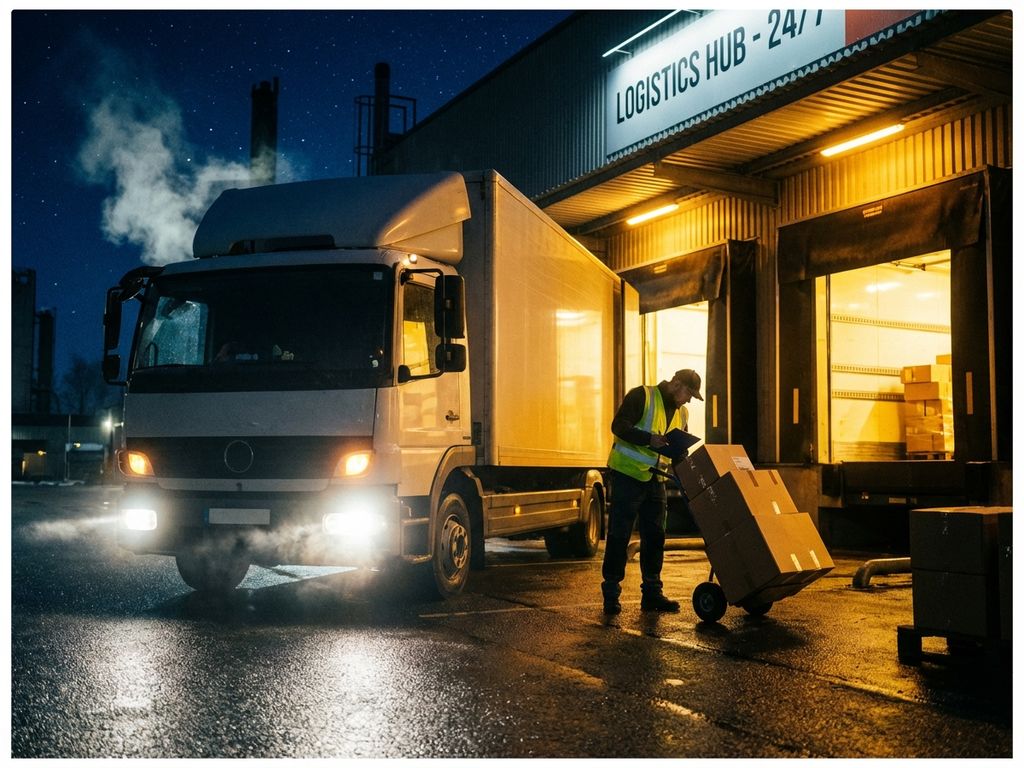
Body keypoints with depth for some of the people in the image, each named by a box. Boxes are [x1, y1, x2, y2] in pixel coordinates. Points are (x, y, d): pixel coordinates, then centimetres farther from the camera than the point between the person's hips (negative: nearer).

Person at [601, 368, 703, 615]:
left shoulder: (681, 412, 14)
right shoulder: (642, 396, -9)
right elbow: (619, 425, -18)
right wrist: (649, 439, -28)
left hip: (656, 479, 7)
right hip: (628, 474, -7)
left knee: (655, 536, 8)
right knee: (619, 534, -3)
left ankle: (651, 592, 16)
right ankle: (611, 592, 4)